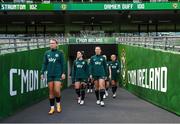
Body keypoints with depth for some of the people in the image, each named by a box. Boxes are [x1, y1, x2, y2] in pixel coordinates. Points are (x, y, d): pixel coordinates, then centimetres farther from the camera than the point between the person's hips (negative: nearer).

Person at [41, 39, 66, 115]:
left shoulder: (60, 53, 1)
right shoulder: (47, 53, 9)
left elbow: (63, 64, 0)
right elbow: (44, 64, 11)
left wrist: (63, 73, -7)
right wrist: (42, 73, 4)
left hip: (58, 74, -3)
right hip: (49, 75, 3)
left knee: (57, 90, -11)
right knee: (51, 91, 4)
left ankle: (58, 104, 16)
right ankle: (52, 108, 14)